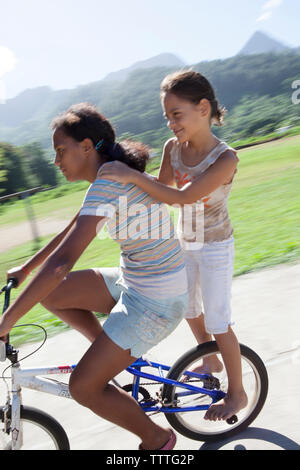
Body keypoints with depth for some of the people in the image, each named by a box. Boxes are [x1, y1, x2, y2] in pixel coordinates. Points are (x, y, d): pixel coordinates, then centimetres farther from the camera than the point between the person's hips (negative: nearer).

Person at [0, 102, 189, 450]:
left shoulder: (107, 184, -25)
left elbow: (61, 262, -32)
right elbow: (70, 232, 18)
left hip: (156, 301, -9)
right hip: (133, 282, 9)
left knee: (83, 388, -4)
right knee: (51, 294, 7)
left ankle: (157, 439, 19)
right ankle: (113, 352, 22)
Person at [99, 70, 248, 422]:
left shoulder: (225, 158, -26)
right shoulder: (172, 148, -8)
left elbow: (182, 197, -36)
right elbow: (162, 195, -1)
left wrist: (133, 176, -42)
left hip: (215, 248, -6)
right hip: (184, 243, 6)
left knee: (218, 324, 3)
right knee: (188, 308, 21)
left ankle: (236, 393, 25)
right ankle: (210, 361, 48)